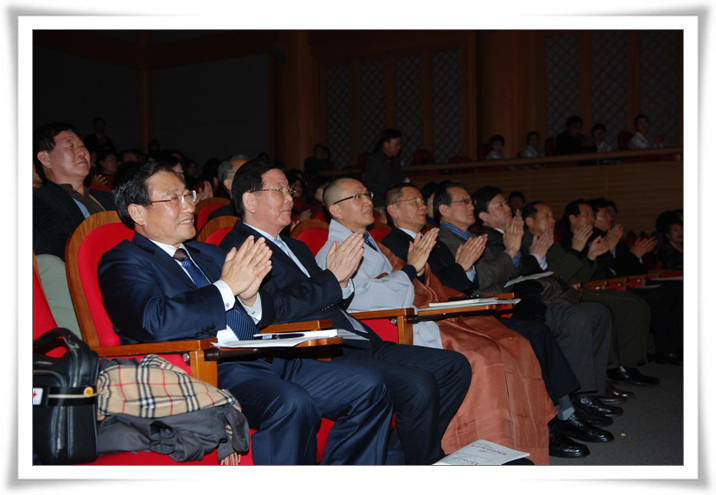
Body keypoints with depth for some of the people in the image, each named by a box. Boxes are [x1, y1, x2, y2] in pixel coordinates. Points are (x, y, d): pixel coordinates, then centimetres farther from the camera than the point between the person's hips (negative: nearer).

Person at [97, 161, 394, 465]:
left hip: (262, 360, 8)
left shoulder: (207, 254, 26)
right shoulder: (123, 262, 4)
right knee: (292, 404, -35)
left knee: (369, 387, -6)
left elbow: (264, 317, 25)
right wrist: (227, 287, -8)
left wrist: (250, 297, 1)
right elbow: (155, 323, -17)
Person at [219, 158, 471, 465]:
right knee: (419, 385, -27)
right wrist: (333, 277, -11)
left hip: (358, 343, 10)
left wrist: (343, 281, 2)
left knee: (454, 366, 5)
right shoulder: (238, 247, -4)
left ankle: (396, 454, 7)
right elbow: (276, 309, -17)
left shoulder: (295, 247, 25)